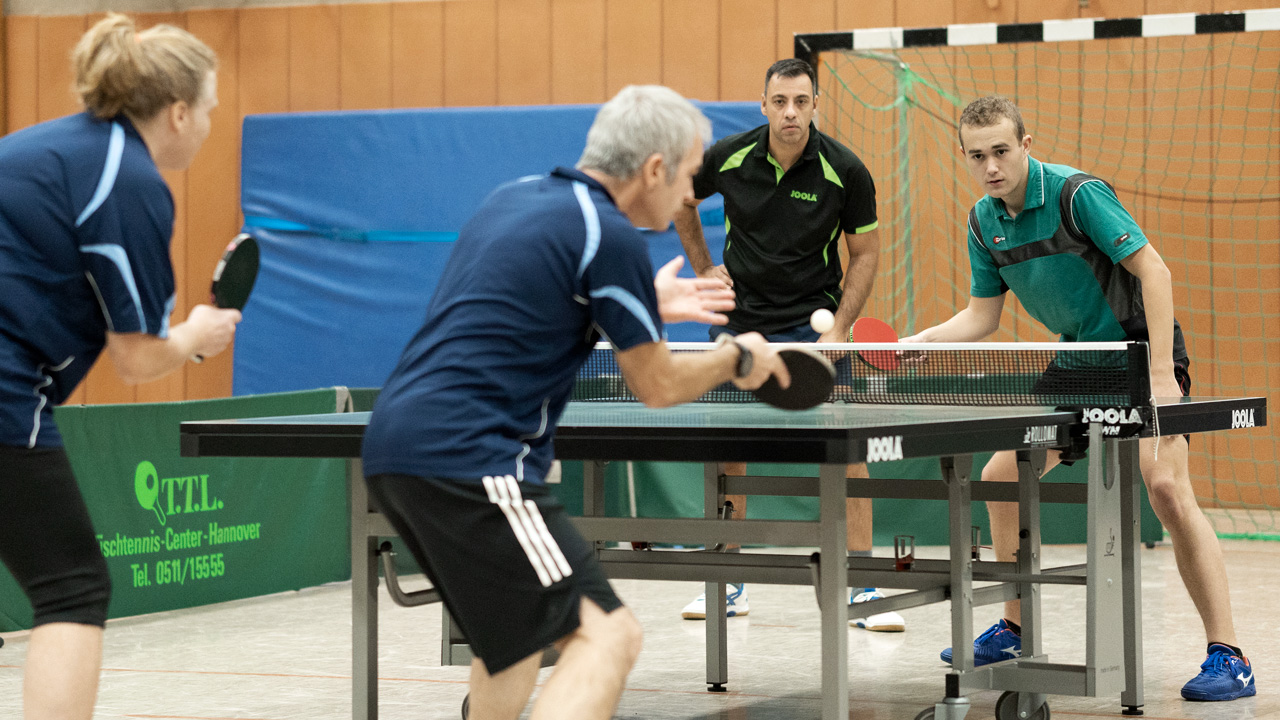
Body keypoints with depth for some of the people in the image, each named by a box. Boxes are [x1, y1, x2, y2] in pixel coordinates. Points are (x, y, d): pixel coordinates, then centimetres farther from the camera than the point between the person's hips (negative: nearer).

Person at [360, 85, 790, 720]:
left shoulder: (516, 197, 18)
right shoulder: (611, 236, -8)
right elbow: (658, 386, 2)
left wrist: (645, 307, 37)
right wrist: (737, 358, 21)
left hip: (392, 446, 10)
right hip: (465, 458, -10)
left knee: (518, 629, 28)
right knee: (605, 635, -13)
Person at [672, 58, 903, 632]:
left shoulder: (845, 171, -13)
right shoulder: (728, 158, -8)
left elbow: (865, 252, -2)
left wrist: (838, 329, -12)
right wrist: (703, 267, 7)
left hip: (812, 321, -2)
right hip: (739, 318, 2)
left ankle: (861, 588, -6)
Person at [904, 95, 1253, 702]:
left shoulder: (1076, 194, -21)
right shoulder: (984, 223, 1)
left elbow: (1153, 270, -21)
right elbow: (981, 317, 9)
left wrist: (1162, 375, -26)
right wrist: (918, 341, -9)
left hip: (1140, 345, -8)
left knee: (1167, 490, -23)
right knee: (1001, 478, 6)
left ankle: (1227, 657, -21)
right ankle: (1013, 629, 22)